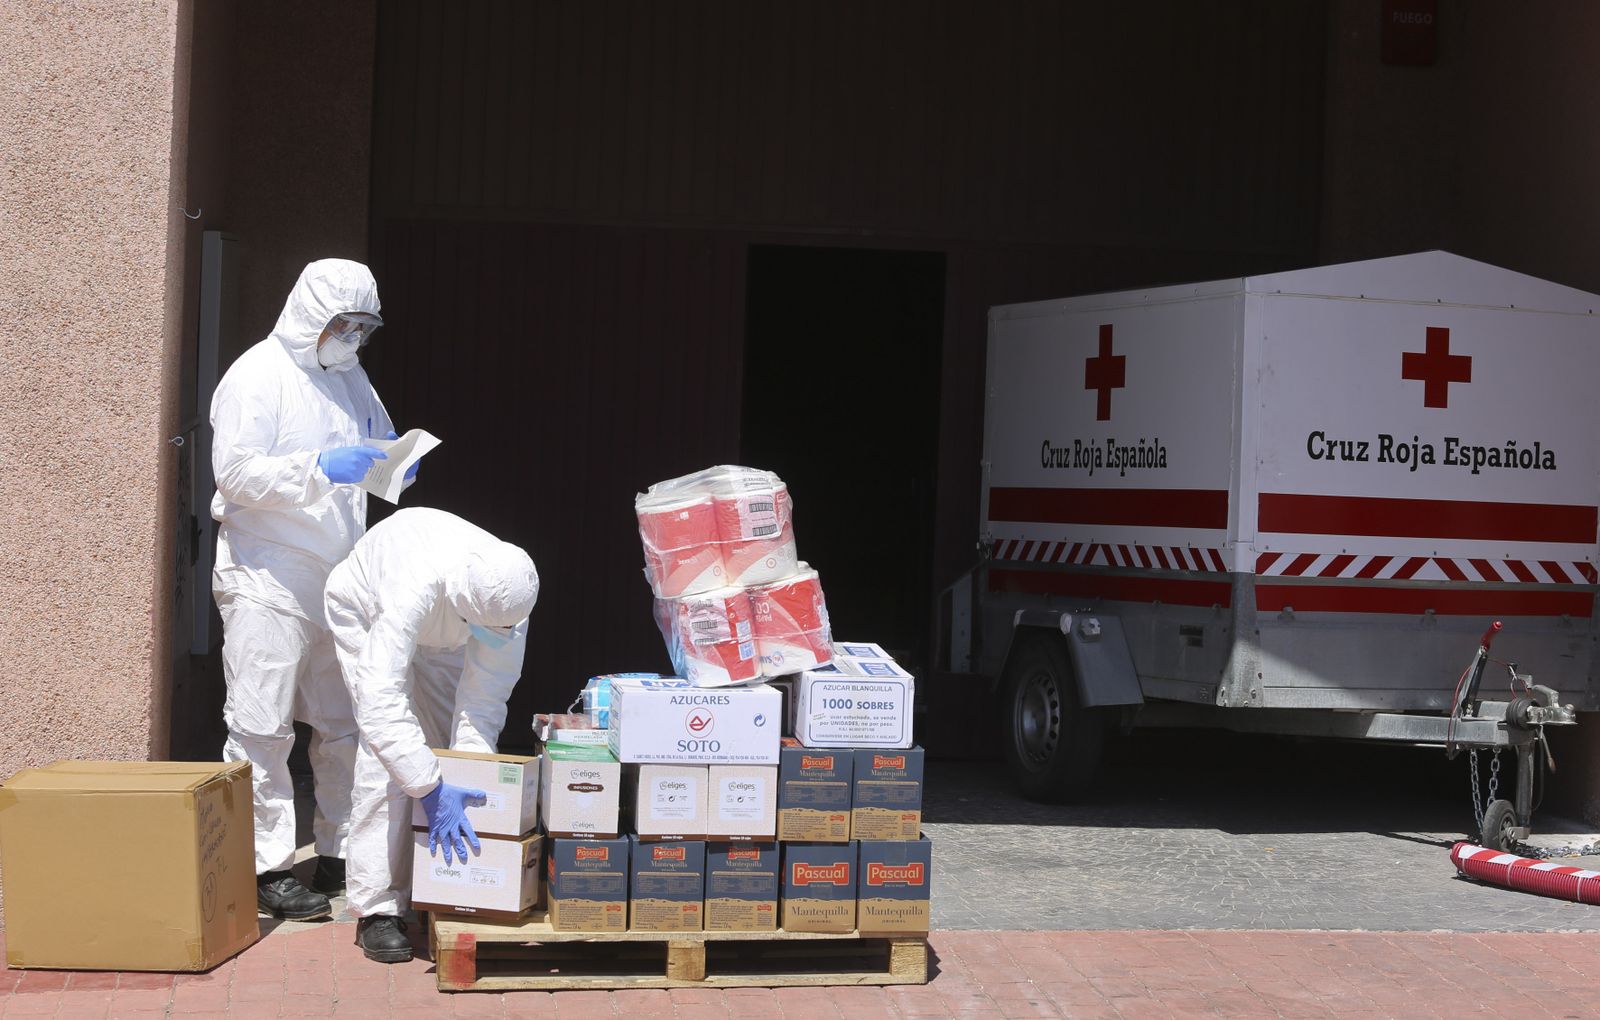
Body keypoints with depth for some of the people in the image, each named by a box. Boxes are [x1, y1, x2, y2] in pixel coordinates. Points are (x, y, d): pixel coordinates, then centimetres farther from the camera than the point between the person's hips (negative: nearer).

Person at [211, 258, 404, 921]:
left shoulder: (350, 379, 17)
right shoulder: (259, 375, -7)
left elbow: (378, 447, 28)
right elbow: (235, 472, -16)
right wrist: (319, 469, -24)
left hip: (337, 582, 8)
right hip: (268, 583, -8)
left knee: (344, 727, 10)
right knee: (262, 728, -8)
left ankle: (340, 856, 19)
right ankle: (266, 868, -4)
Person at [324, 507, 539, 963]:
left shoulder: (510, 596, -33)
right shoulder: (416, 587, -49)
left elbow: (486, 696, -23)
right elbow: (380, 703, -51)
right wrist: (432, 791, -53)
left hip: (441, 631, 5)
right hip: (365, 611, -5)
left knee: (451, 745, -3)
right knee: (385, 758, -18)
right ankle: (377, 908, -14)